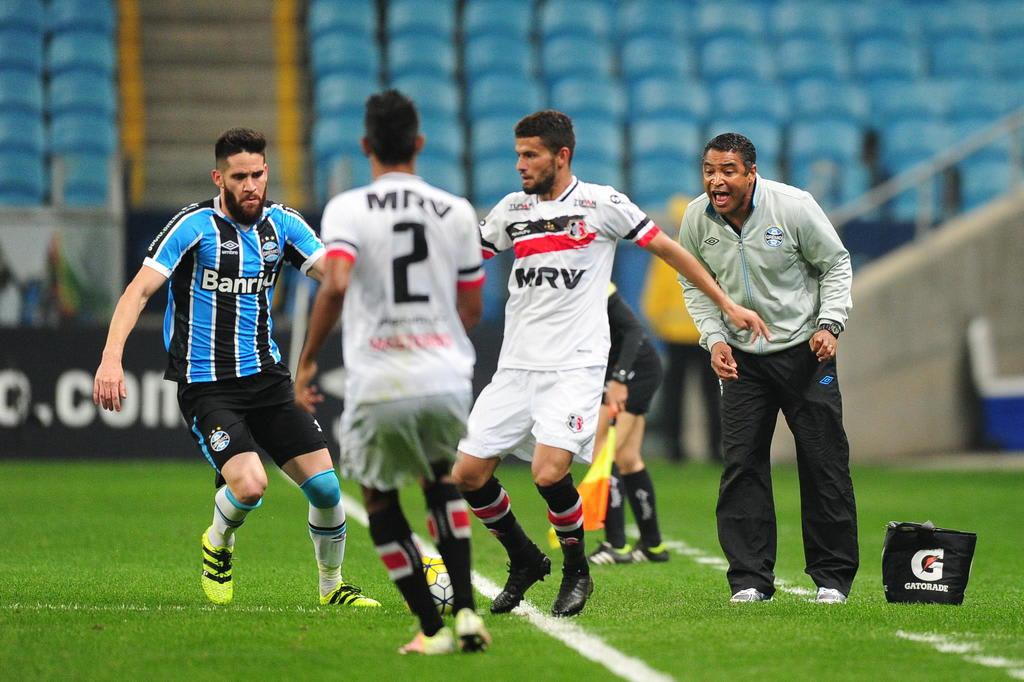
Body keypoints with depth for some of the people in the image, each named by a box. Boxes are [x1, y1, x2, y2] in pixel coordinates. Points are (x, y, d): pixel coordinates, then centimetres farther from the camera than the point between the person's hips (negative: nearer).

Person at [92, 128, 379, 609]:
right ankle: (218, 544, 10)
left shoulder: (282, 223, 5)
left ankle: (331, 587, 23)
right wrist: (111, 358, -29)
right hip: (206, 386, -5)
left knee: (326, 488, -2)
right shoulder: (194, 225, -10)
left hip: (266, 378, 5)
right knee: (250, 485, -25)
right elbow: (139, 290, -16)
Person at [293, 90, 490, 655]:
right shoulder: (457, 212, 6)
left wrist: (307, 359, -9)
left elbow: (336, 285, -20)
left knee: (380, 502, 18)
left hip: (378, 384, -3)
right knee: (442, 482, 27)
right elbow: (472, 308, 13)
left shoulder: (347, 209, -4)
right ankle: (465, 610, 12)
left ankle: (432, 629, 13)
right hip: (447, 377, 3)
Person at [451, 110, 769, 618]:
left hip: (575, 366, -5)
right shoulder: (512, 209, 11)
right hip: (516, 366, 5)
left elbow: (666, 248, 6)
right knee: (467, 475, -3)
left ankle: (577, 570, 3)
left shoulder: (600, 204, -2)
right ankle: (525, 561, 20)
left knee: (549, 472, -23)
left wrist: (727, 304, 6)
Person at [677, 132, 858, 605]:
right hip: (741, 357, 2)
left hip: (804, 350, -2)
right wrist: (714, 338, -3)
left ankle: (833, 578, 8)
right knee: (742, 465, -5)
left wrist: (829, 325, -13)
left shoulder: (792, 206, -15)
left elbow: (836, 264, -3)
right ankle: (750, 579, 0)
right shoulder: (696, 219, -6)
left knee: (823, 463, -2)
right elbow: (694, 283, 10)